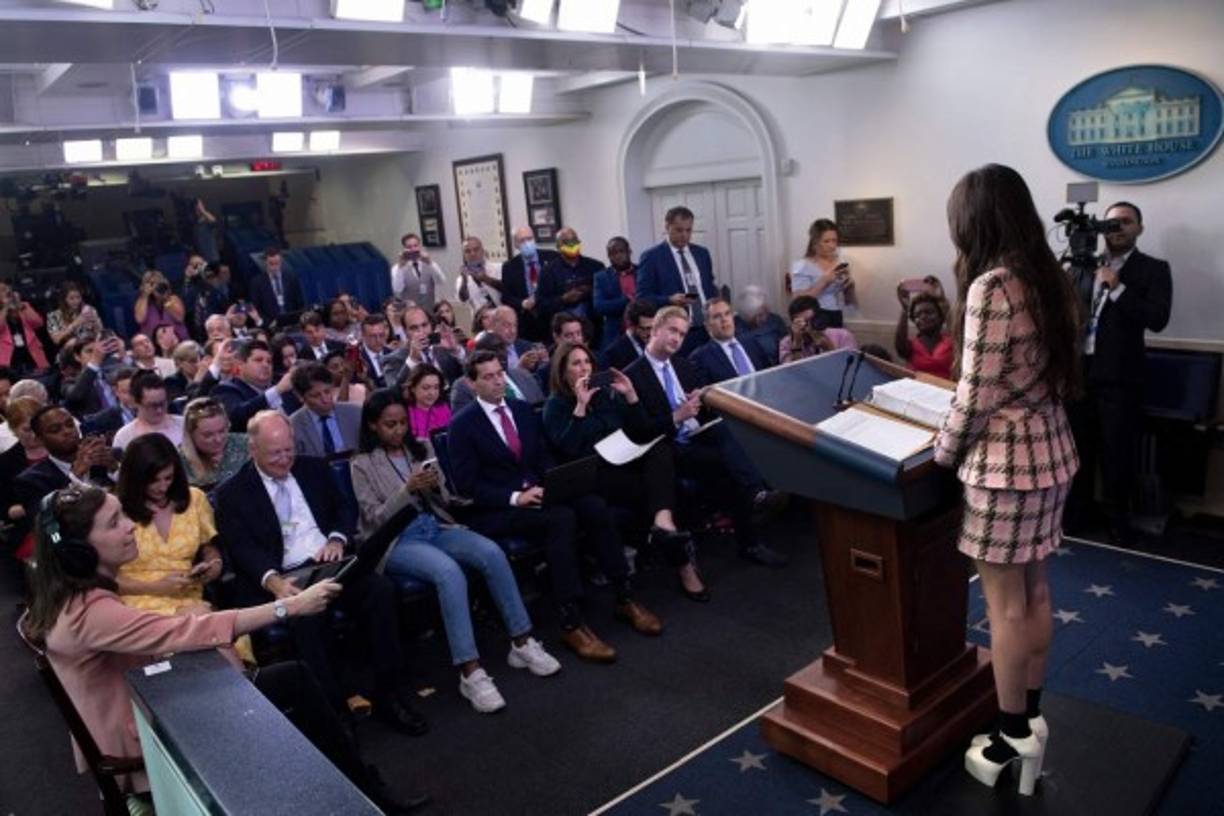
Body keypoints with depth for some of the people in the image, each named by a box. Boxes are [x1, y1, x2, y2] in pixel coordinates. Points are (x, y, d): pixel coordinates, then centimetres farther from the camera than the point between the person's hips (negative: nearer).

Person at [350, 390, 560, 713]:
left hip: (436, 527, 5)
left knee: (492, 553, -25)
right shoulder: (363, 465, 1)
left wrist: (438, 485, -11)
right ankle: (470, 671, -34)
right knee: (449, 571, -36)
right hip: (397, 541, -5)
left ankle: (521, 643, -15)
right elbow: (375, 519, -7)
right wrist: (408, 488, -21)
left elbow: (445, 501, 13)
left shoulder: (422, 447, 13)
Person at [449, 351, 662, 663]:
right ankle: (571, 623, -31)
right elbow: (466, 485, -10)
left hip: (536, 493, 6)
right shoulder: (462, 425, -4)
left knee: (595, 505, -23)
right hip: (495, 510, -5)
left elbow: (544, 457, 15)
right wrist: (515, 497, -20)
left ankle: (625, 598, -13)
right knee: (561, 517, -34)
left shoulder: (523, 410, 14)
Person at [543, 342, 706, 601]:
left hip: (627, 461, 5)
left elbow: (644, 433, 12)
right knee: (653, 489, -30)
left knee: (661, 448, -29)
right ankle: (683, 564, -27)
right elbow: (567, 450, -15)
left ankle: (663, 522, -52)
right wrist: (580, 406, -16)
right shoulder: (555, 406, 4)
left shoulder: (607, 393, 17)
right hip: (595, 474, -4)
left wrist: (631, 395, 0)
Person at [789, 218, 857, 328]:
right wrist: (824, 280, -20)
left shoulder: (841, 263, 11)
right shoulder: (802, 266, -6)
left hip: (838, 320, 5)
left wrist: (850, 286, -4)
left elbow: (850, 302, 16)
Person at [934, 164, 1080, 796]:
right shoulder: (1047, 277, 8)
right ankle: (1030, 720, 31)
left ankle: (1013, 742, 18)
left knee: (1005, 601, 4)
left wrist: (943, 453, -5)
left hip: (1005, 459, -9)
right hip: (1051, 450, 9)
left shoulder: (990, 286, -19)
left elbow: (976, 393, -19)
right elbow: (1050, 373, 13)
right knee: (1033, 590, 17)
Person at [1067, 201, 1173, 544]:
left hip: (1119, 376, -3)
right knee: (1079, 446, 12)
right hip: (1081, 370, 4)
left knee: (1117, 452, 3)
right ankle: (1076, 512, 26)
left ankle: (1118, 519, 16)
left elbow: (1158, 319, -13)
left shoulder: (1153, 269, 1)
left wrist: (1117, 288, -17)